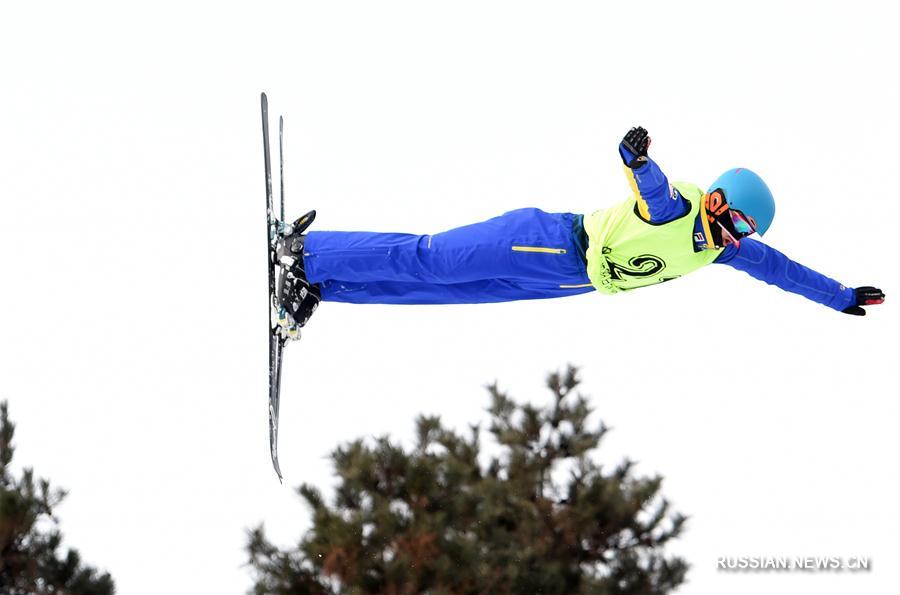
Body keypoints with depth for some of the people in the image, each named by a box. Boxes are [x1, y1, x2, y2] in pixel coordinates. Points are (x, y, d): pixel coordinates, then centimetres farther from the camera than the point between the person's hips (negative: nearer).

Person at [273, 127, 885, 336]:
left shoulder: (724, 249, 3)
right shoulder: (675, 207, -21)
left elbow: (777, 266, 15)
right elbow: (650, 185, -38)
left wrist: (842, 297, 18)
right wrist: (639, 159, -62)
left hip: (565, 278, 7)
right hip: (548, 242, -7)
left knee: (447, 288, 4)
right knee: (431, 262, -10)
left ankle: (316, 286, 5)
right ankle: (307, 252, -4)